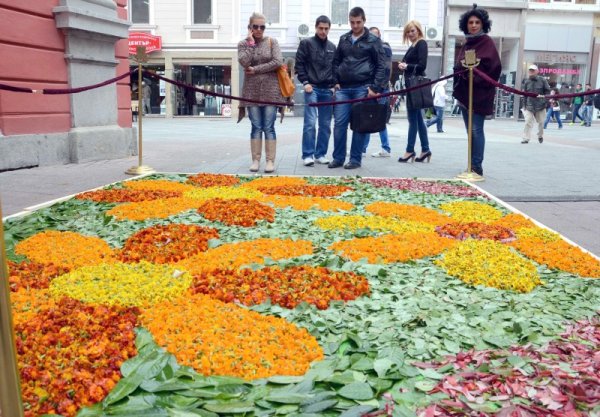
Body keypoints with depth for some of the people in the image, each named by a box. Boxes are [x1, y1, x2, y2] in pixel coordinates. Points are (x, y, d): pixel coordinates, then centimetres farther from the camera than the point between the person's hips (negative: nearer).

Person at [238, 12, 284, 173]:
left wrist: (256, 70, -11)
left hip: (270, 90, -1)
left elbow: (278, 62, -10)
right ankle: (255, 160, 7)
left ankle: (270, 161, 2)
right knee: (256, 127, 2)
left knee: (269, 128, -1)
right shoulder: (243, 44, 6)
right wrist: (250, 43, -9)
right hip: (252, 91, 1)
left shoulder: (272, 42, 5)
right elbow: (244, 62, -12)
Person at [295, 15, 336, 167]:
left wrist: (334, 84, 8)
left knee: (325, 124, 4)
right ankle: (308, 155, -7)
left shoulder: (332, 47, 16)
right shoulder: (306, 43, 3)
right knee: (310, 122, -12)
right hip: (312, 88, -5)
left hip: (328, 90, 5)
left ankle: (321, 154, 12)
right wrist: (305, 82, -10)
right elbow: (299, 64, -1)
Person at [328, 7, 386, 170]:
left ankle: (355, 159, 8)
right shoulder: (343, 39, 13)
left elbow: (381, 66, -1)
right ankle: (338, 158, 10)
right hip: (343, 88, 4)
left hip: (363, 88, -3)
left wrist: (375, 87, -10)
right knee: (339, 123, 1)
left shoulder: (373, 40, 2)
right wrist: (335, 82, 5)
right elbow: (336, 62, 18)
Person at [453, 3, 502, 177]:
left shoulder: (487, 42, -4)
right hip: (465, 92, 7)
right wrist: (458, 88, 10)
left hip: (479, 92, -7)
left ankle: (477, 167, -6)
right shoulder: (466, 44, 17)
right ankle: (472, 165, 17)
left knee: (476, 130, -9)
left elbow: (494, 66, -14)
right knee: (470, 130, 10)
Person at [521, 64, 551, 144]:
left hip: (540, 105, 0)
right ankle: (526, 138, -13)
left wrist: (543, 97, -13)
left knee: (541, 122, 12)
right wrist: (524, 105, 8)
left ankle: (540, 136, 34)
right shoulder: (526, 82, 5)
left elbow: (547, 91, 4)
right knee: (528, 122, -13)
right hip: (529, 106, 0)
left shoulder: (542, 80, -1)